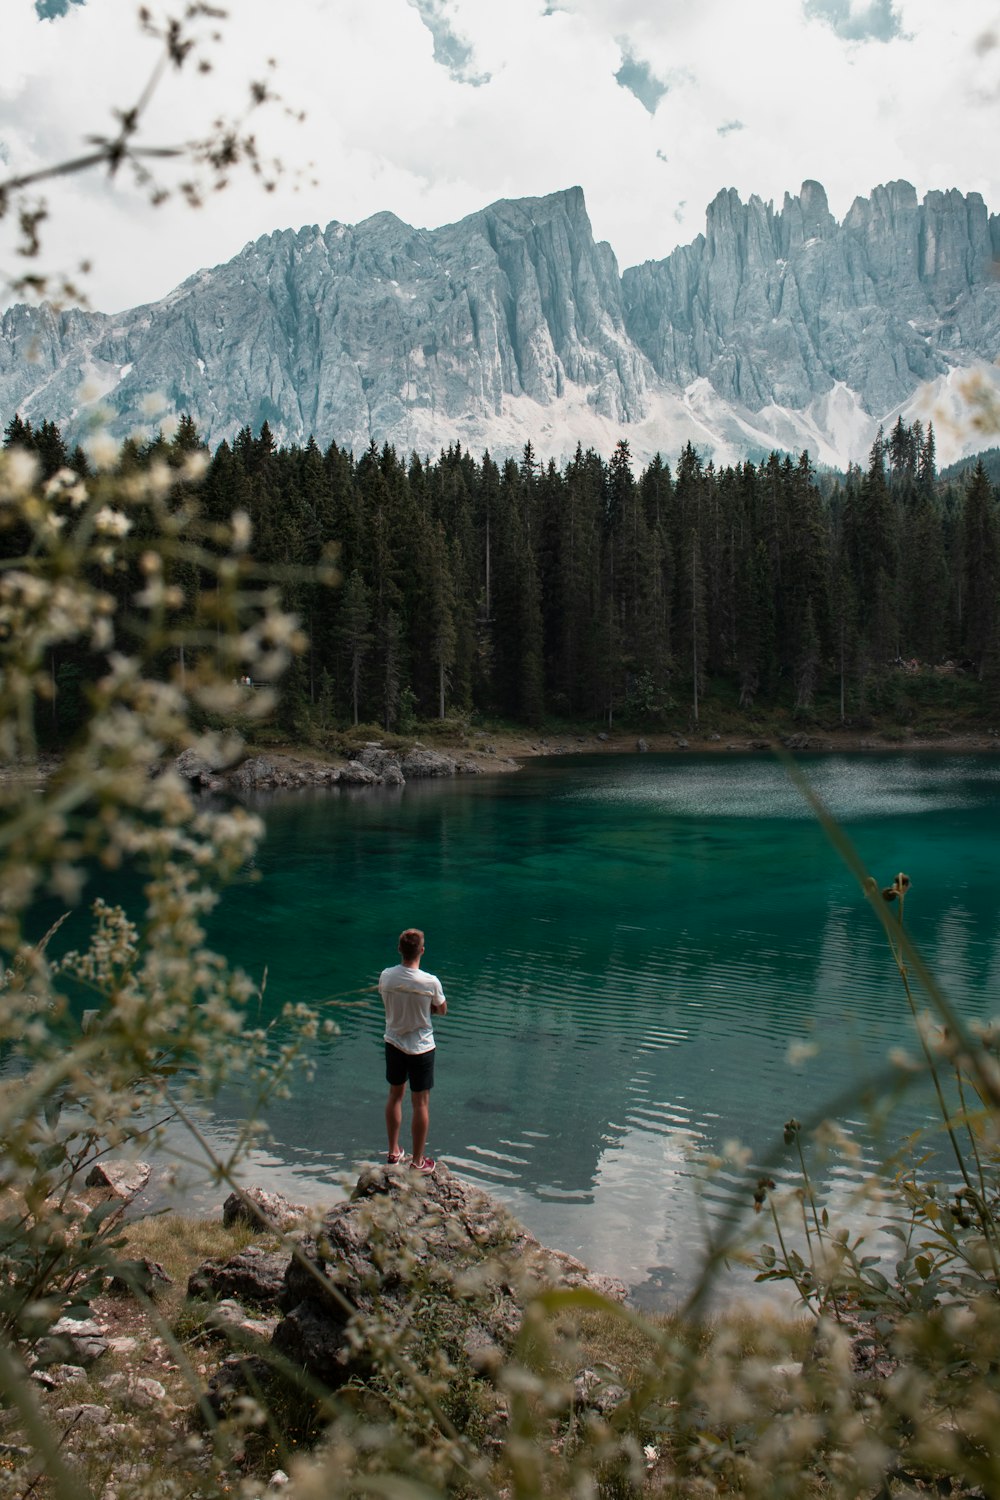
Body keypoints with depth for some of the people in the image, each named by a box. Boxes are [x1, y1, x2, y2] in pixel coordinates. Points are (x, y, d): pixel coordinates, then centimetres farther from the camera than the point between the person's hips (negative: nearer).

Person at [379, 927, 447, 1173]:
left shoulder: (385, 977, -12)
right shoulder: (430, 982, -22)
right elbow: (442, 1010, -4)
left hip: (393, 1044, 4)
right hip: (421, 1048, -4)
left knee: (395, 1096, 21)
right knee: (421, 1103, 9)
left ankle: (394, 1152, 34)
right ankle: (418, 1161, 19)